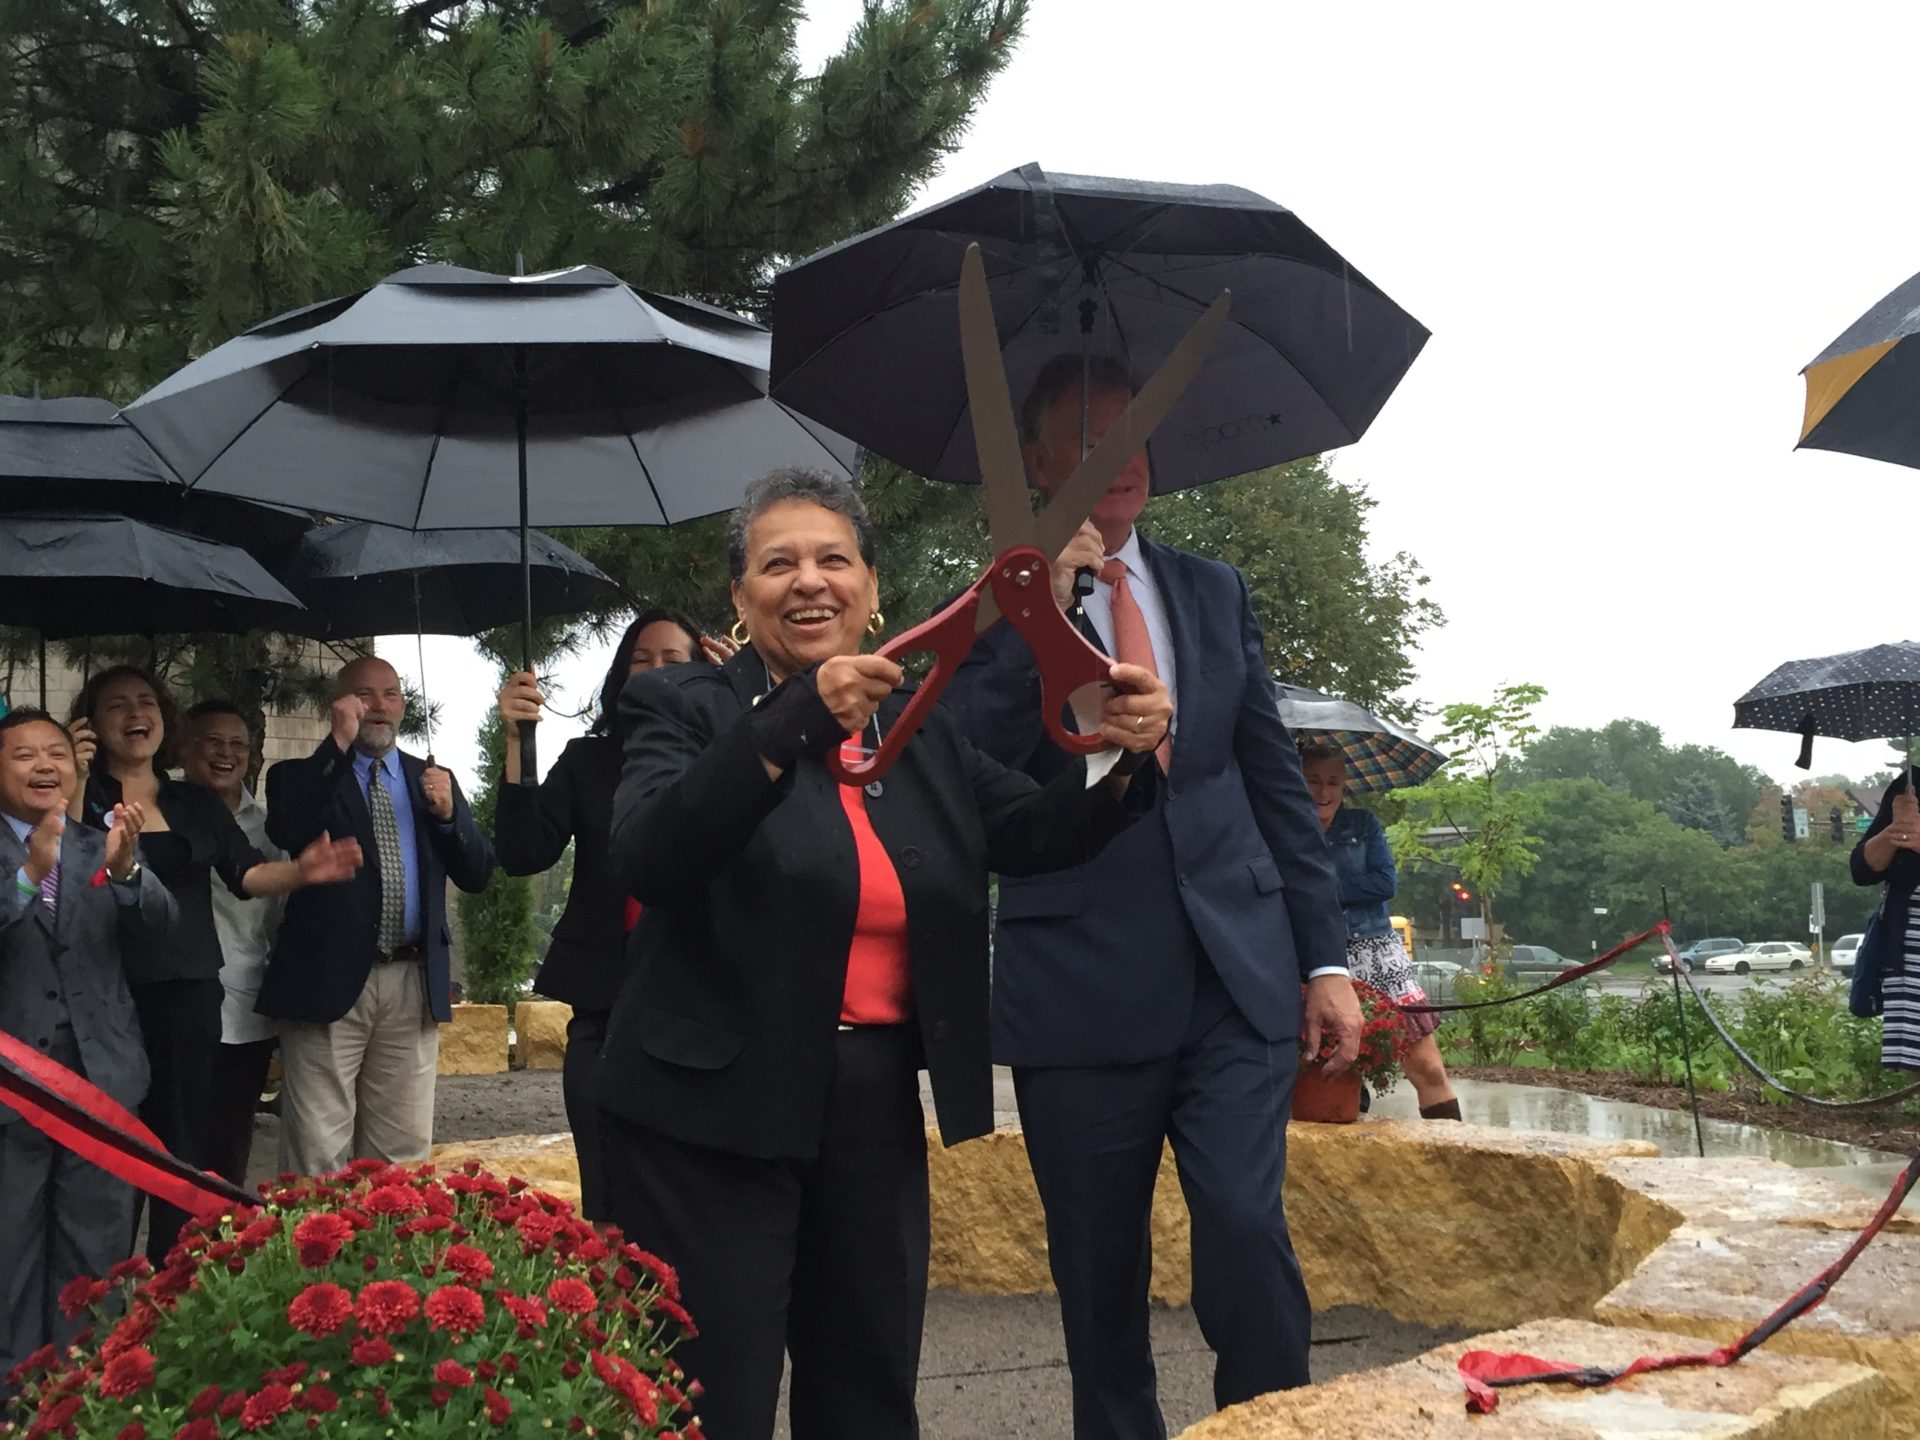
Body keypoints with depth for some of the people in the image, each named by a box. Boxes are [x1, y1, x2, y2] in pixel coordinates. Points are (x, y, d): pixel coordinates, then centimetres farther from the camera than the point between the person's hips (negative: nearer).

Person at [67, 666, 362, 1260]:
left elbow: (247, 873, 6)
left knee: (184, 1150, 8)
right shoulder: (84, 798, 2)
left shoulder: (197, 803, 14)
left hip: (191, 996, 4)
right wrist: (76, 786, -20)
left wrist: (301, 871, -13)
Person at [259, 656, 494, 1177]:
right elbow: (286, 836, -15)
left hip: (412, 984, 3)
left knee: (403, 1156, 5)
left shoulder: (432, 780, 17)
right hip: (329, 982, -3)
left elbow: (477, 875, 12)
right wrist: (337, 745, -14)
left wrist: (449, 813, -6)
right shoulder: (301, 777, 7)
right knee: (317, 1159, -4)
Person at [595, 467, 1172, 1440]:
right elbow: (648, 860, -22)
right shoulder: (688, 711, -4)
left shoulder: (924, 731, 11)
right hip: (716, 1108, -5)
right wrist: (800, 719, -31)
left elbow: (1037, 835, 2)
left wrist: (1125, 757, -18)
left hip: (876, 1105, 5)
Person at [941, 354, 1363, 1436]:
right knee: (1099, 1276, 7)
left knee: (1247, 1232, -13)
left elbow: (1279, 780, 13)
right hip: (1084, 993, -1)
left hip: (1237, 975, 2)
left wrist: (1326, 958, 7)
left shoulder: (1216, 593, 13)